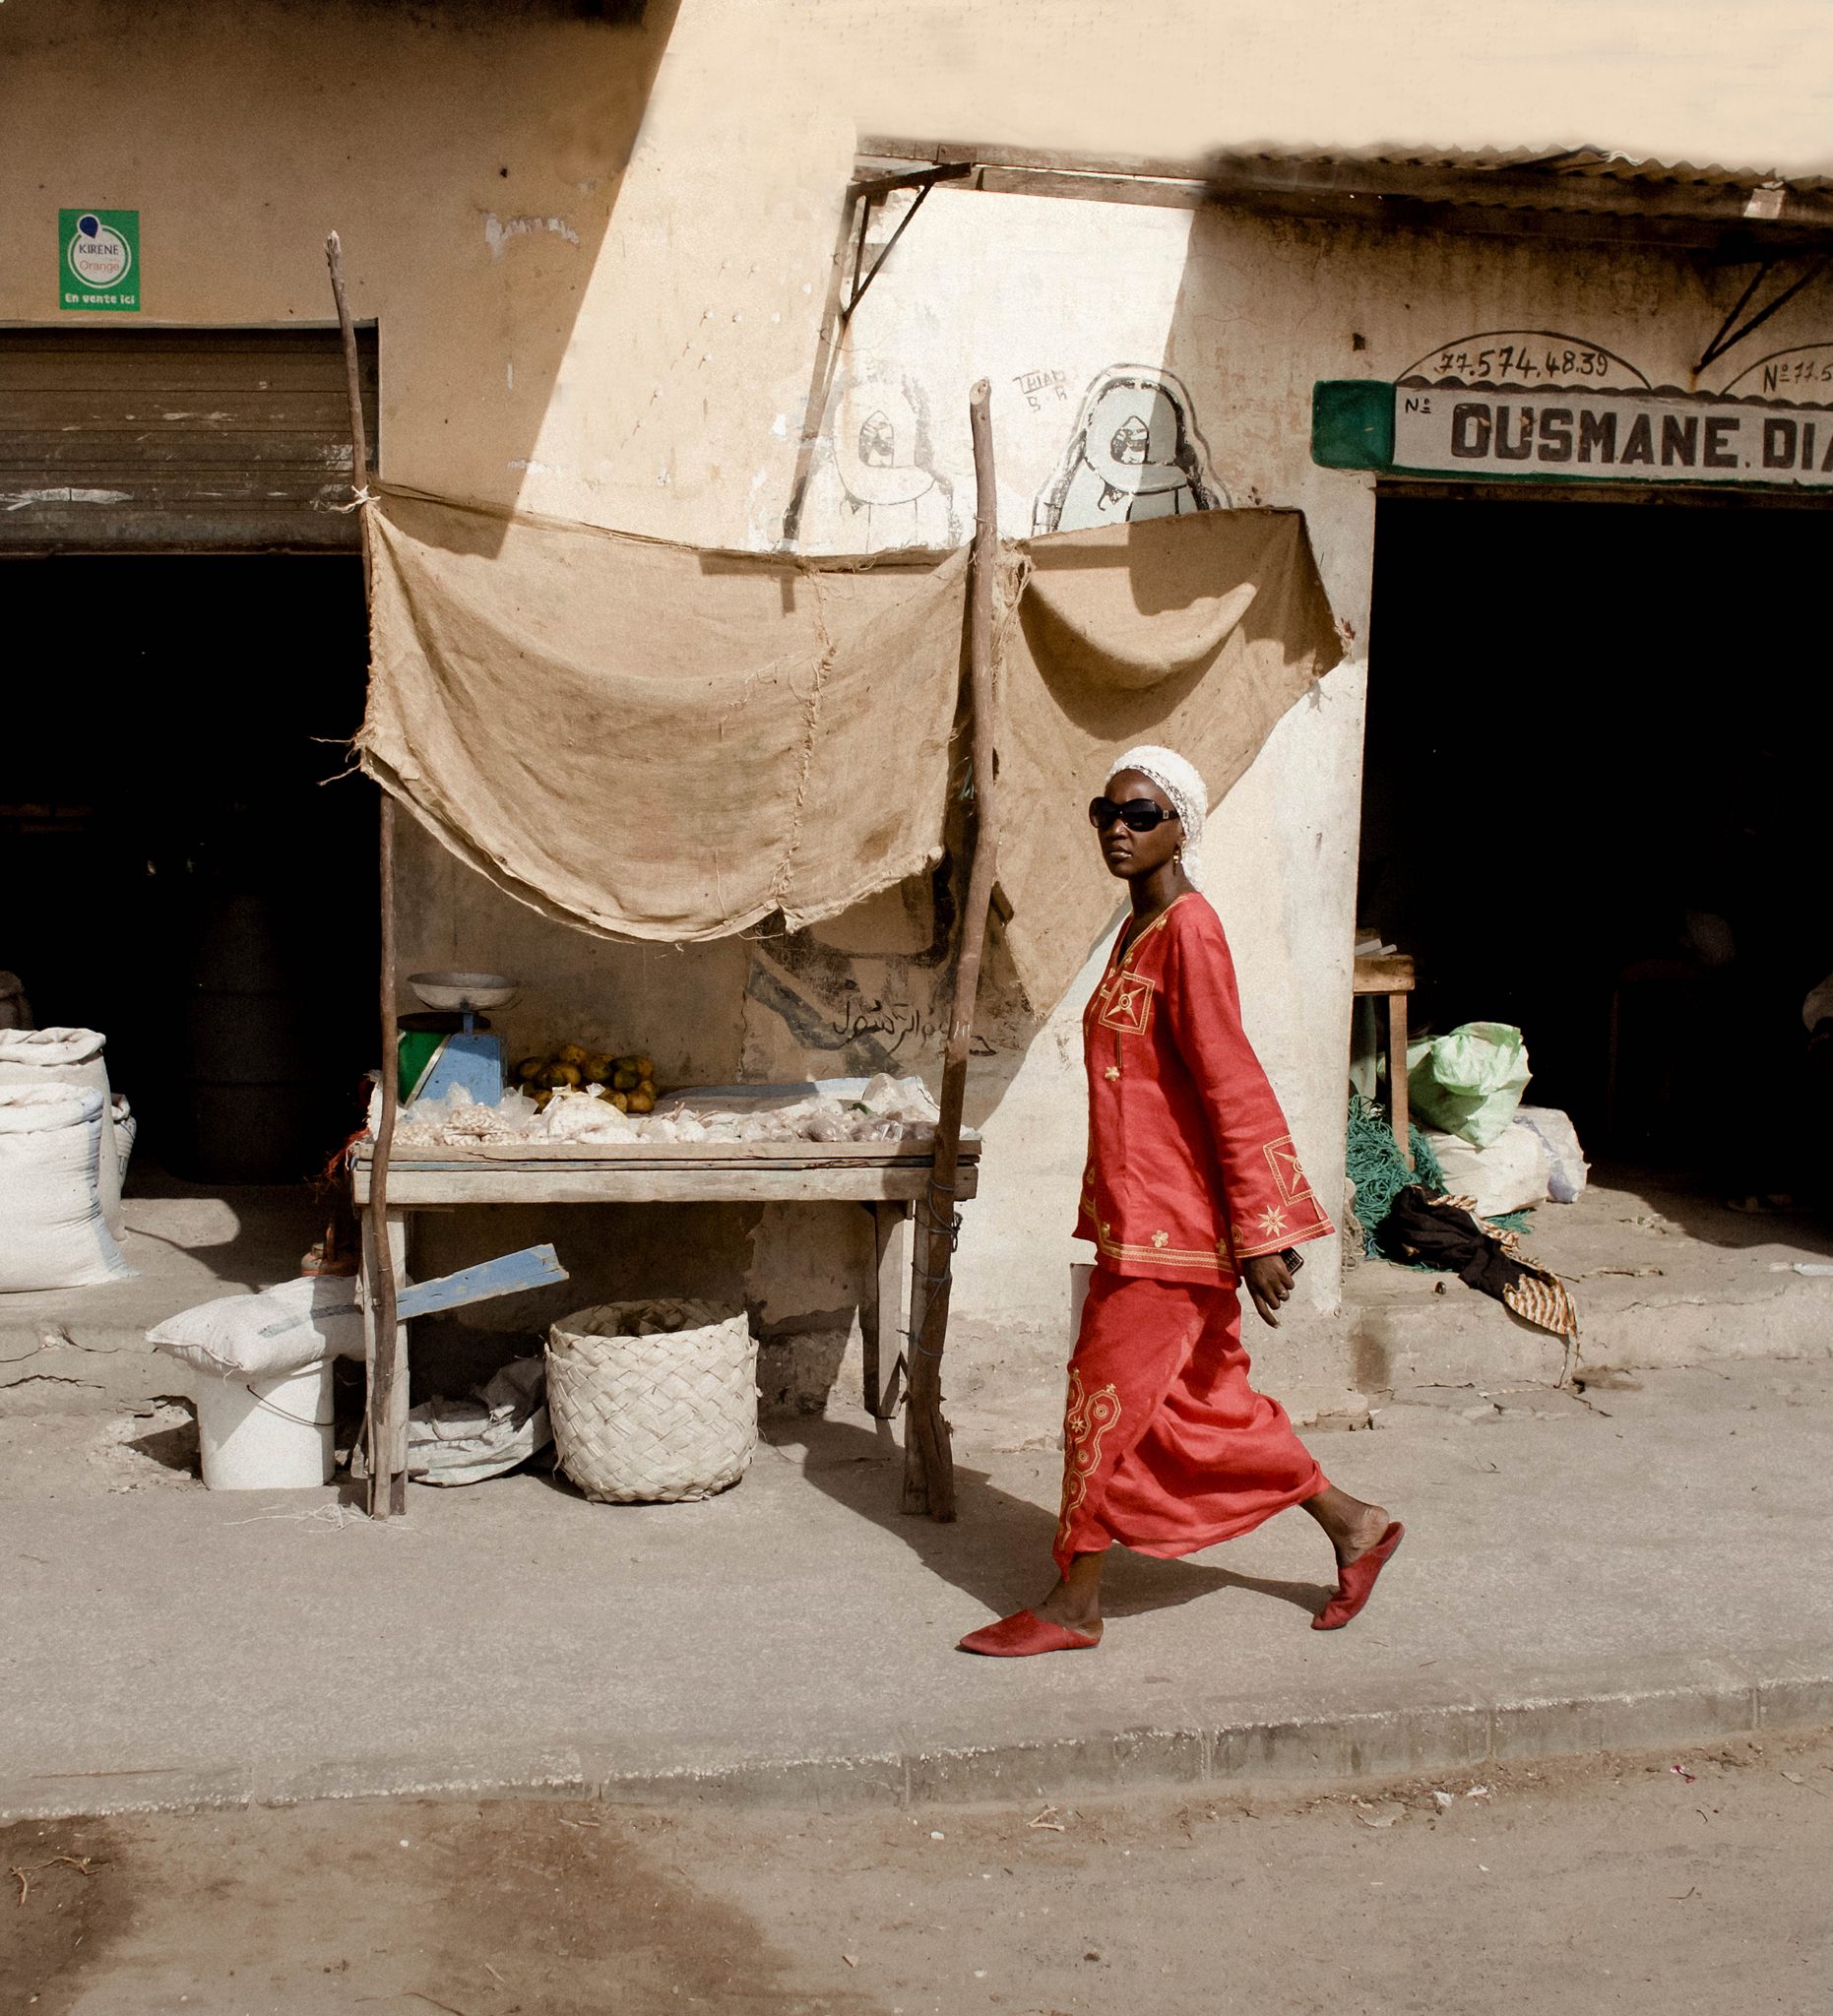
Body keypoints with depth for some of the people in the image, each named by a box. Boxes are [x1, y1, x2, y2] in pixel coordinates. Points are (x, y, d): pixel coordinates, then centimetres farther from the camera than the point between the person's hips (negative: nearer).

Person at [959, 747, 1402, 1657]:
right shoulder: (1136, 932, 12)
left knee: (1107, 1399, 0)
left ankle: (1072, 1605, 13)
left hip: (1171, 1222, -9)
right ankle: (1353, 1526, 30)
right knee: (1206, 1397, 16)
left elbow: (1233, 1086, -20)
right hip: (1140, 1211, 9)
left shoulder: (1188, 931, -16)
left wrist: (1258, 1233, -21)